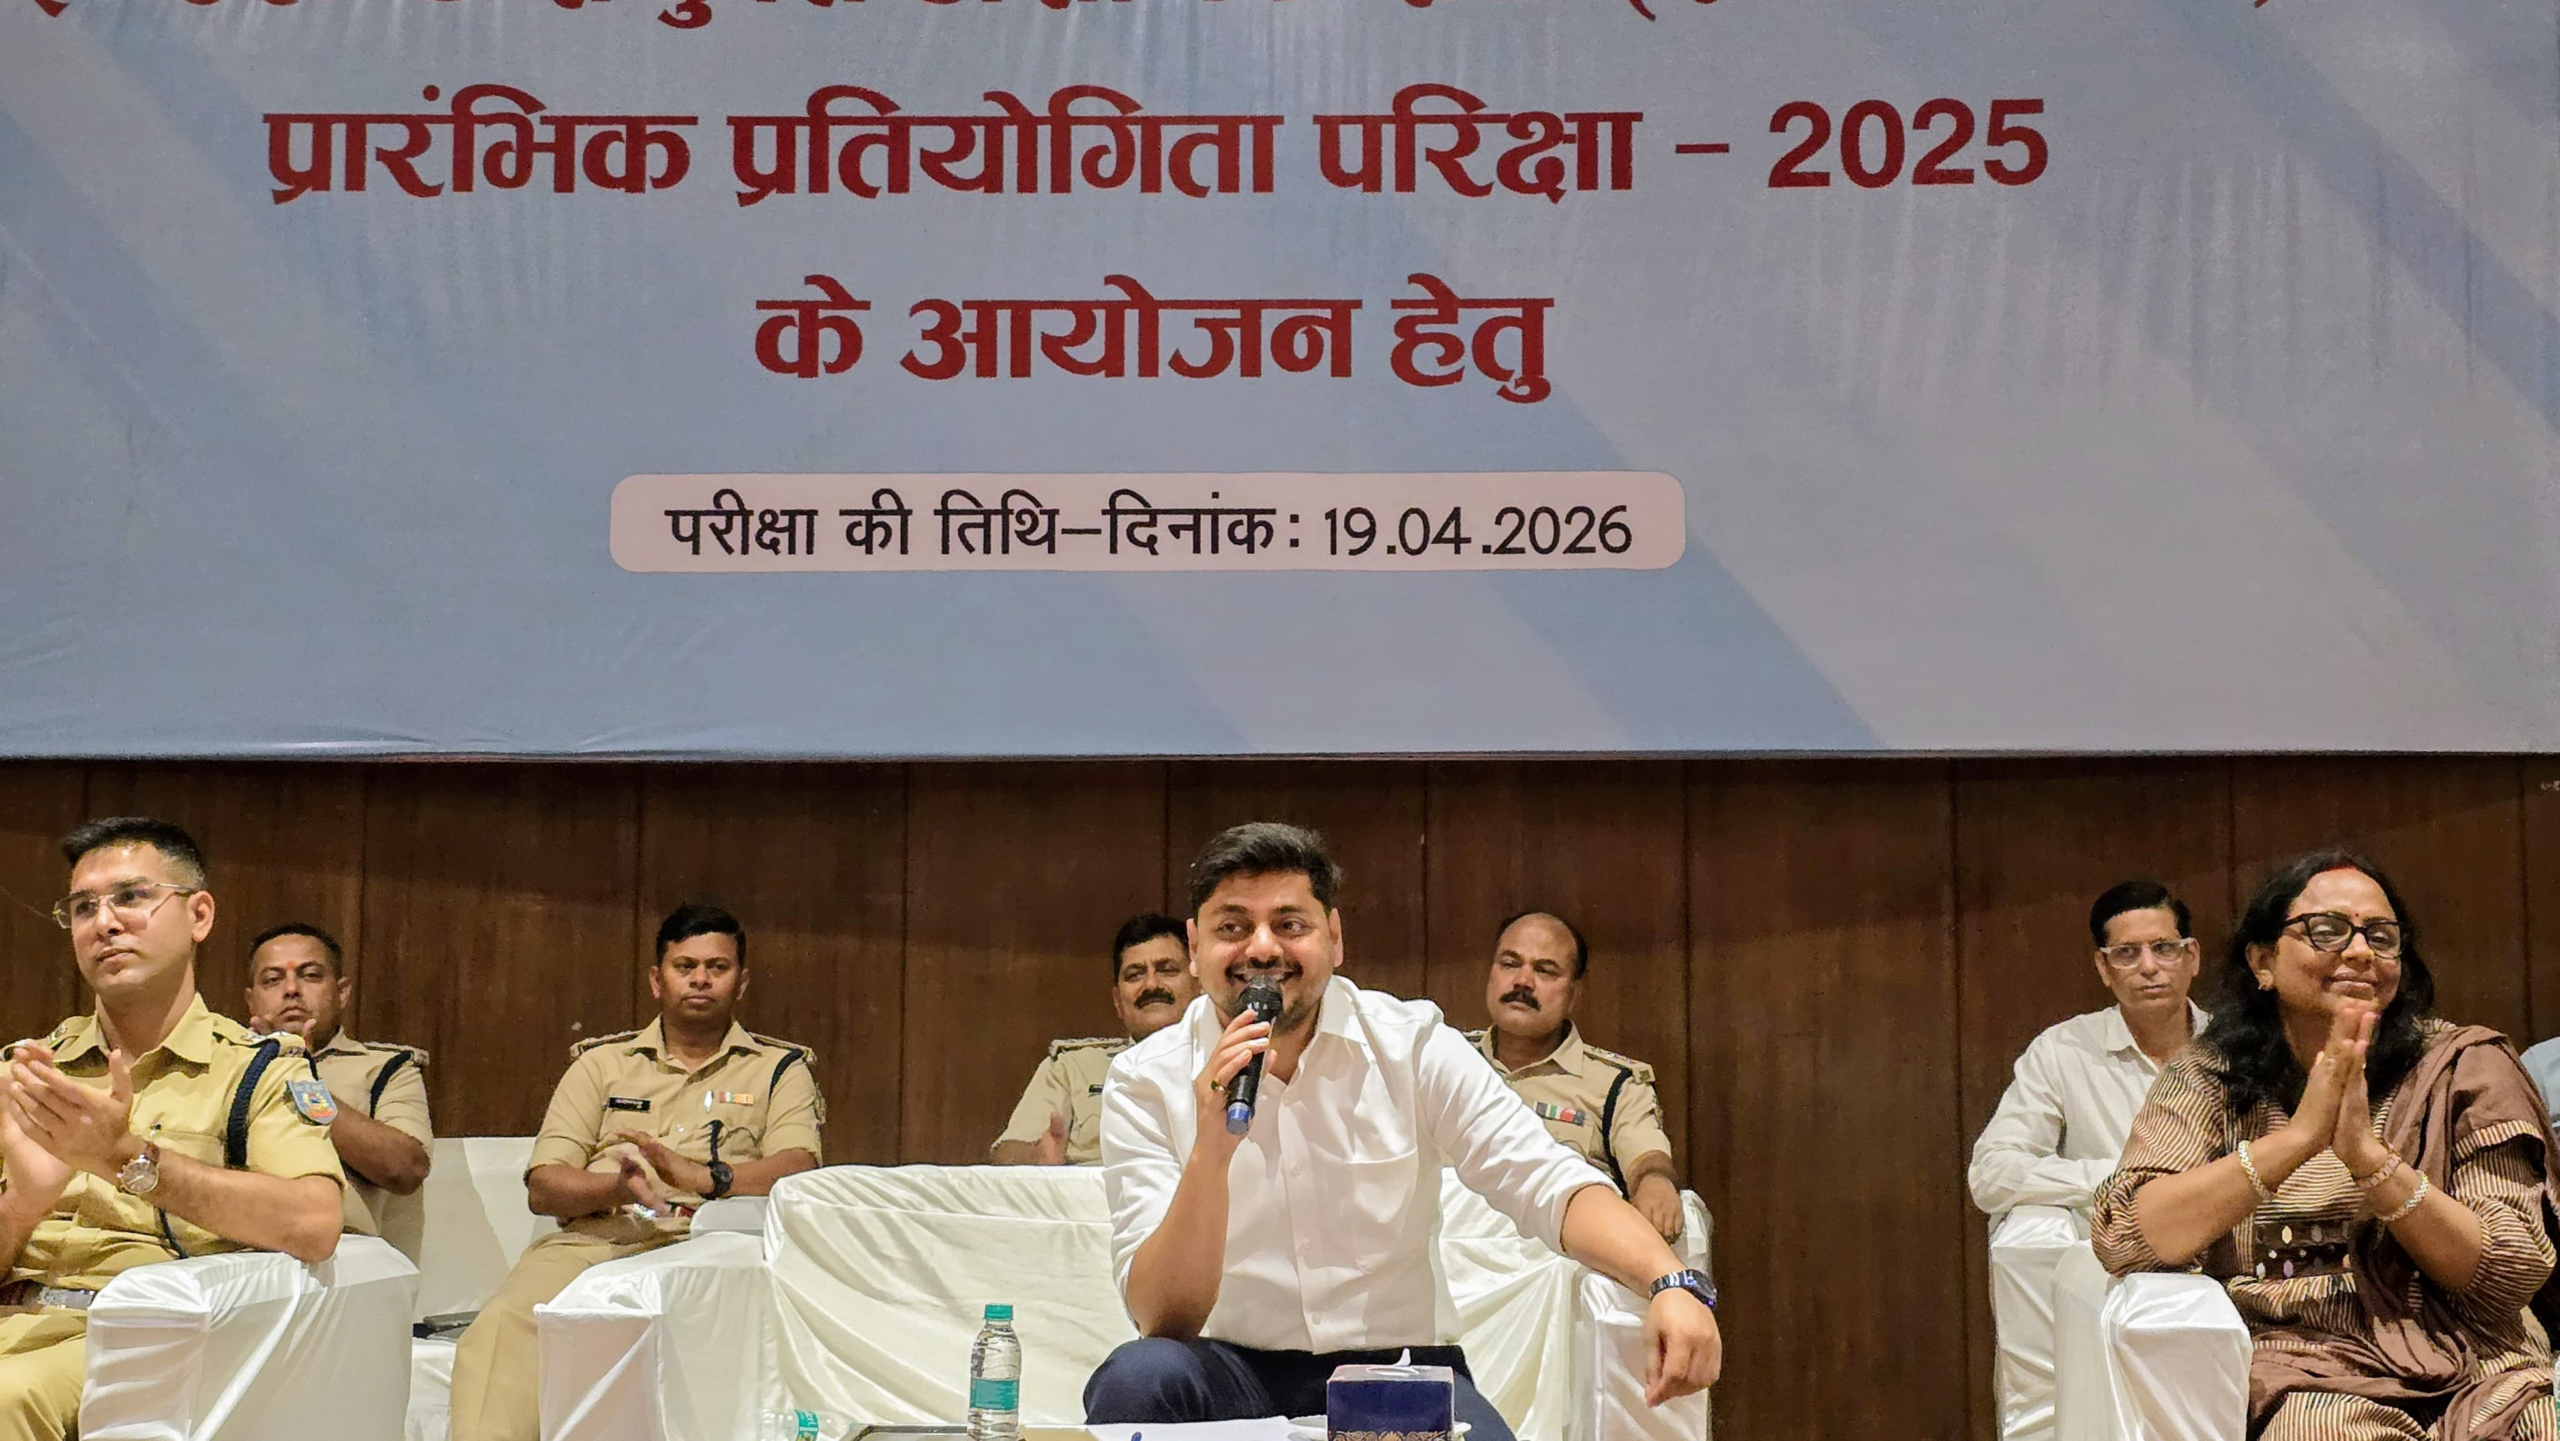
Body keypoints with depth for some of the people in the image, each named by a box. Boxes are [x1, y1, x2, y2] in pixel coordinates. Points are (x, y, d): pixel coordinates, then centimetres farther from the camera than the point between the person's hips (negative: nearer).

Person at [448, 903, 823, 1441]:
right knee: (503, 1326, -30)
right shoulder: (600, 1063, 22)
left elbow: (796, 1169, -1)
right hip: (590, 1239, 2)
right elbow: (542, 1186, 12)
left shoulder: (780, 1069, 18)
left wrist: (699, 1176, -19)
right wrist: (615, 1187, -10)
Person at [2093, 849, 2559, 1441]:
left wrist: (2368, 1153, -16)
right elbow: (2121, 1240, -10)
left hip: (2471, 1370, 2)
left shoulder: (2462, 1066, 5)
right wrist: (2299, 1136, -17)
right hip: (2296, 1378, -2)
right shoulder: (2208, 1081, 6)